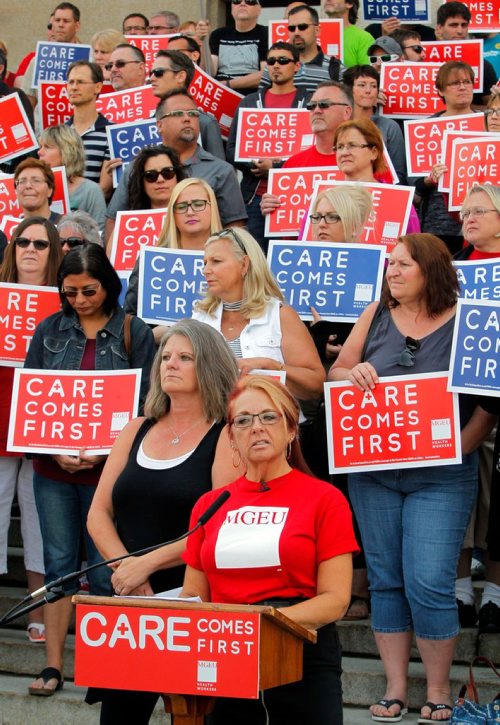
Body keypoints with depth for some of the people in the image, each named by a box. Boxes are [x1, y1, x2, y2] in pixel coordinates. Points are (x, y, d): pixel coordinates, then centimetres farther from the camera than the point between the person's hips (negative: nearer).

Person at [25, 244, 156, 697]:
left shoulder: (134, 334, 1)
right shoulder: (50, 331, 7)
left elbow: (143, 403, -3)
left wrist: (101, 451, -14)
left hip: (108, 468, -2)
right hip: (54, 469, 2)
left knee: (105, 570, 2)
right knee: (59, 564, 4)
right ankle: (54, 666, 8)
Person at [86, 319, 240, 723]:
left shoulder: (225, 436, -4)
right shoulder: (137, 431, 13)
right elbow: (99, 513, 10)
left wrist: (146, 564, -16)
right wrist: (124, 569, -7)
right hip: (128, 599, 5)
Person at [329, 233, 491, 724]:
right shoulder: (375, 315, 6)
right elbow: (334, 373, 11)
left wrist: (461, 445, -15)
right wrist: (353, 373, -11)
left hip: (440, 476, -4)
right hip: (374, 471, 4)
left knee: (429, 584, -8)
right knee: (385, 581, 8)